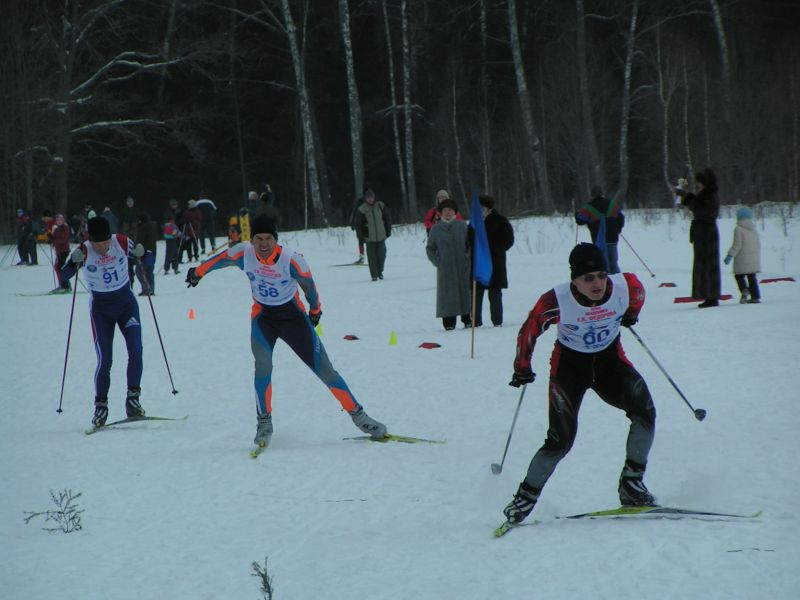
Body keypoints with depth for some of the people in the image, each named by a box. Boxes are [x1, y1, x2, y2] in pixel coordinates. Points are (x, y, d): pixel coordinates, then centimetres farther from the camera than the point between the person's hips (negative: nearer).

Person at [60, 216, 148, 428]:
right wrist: (73, 262, -39)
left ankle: (133, 399, -2)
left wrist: (141, 254, -24)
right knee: (104, 361, -7)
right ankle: (100, 405, 6)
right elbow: (64, 276, -20)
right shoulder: (84, 251, -16)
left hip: (127, 304, 1)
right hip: (101, 309, -1)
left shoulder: (122, 242, -13)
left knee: (135, 351, -13)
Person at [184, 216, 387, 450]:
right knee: (263, 365, -23)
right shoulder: (244, 253, -18)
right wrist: (198, 272, 20)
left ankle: (358, 415, 8)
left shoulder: (291, 260, -25)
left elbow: (309, 286, -6)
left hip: (293, 316, -1)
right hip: (263, 316, 1)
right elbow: (219, 260, 4)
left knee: (323, 369, -3)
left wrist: (315, 310, 11)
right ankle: (264, 422, -9)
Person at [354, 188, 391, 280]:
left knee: (382, 255, 4)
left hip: (381, 236, 2)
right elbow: (358, 223, 2)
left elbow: (388, 218, 11)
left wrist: (388, 230, 6)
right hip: (370, 238, -2)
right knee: (372, 257, -3)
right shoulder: (362, 209, -5)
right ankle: (374, 275, 3)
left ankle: (380, 272, 25)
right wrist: (362, 234, -4)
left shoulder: (380, 206, 1)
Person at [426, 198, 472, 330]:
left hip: (462, 266, 1)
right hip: (445, 268, -1)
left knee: (465, 291, 2)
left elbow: (470, 243, 9)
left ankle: (467, 319, 11)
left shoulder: (462, 225, 5)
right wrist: (437, 262, -1)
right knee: (447, 294, -4)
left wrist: (468, 258, -3)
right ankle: (449, 322, -2)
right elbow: (430, 248, 10)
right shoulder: (436, 229, 4)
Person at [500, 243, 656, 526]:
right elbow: (529, 330, -12)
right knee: (561, 440, -13)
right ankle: (526, 496, 8)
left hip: (610, 359, 3)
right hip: (570, 364, -3)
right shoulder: (557, 301, -28)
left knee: (644, 412, -19)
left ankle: (631, 484, -4)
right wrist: (522, 368, -7)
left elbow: (637, 292, 5)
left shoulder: (625, 287, -21)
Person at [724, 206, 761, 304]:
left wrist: (730, 255, -12)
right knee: (752, 277, 11)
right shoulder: (754, 230, 11)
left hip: (742, 259, -6)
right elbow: (758, 244, 15)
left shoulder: (738, 229, -10)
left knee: (739, 275, 4)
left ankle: (744, 290, -21)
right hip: (754, 258, 6)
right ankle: (755, 297, 8)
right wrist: (757, 257, 27)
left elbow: (737, 245, -16)